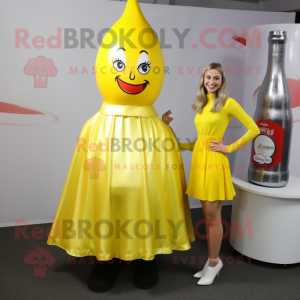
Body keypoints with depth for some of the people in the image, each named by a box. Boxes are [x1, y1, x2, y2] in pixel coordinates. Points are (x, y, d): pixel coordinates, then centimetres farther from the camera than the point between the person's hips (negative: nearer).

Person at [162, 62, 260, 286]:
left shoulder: (228, 103, -5)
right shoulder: (201, 105, 14)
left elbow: (254, 129, -6)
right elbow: (200, 138, 11)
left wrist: (230, 148, -8)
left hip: (214, 161, -6)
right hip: (198, 159, 7)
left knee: (213, 217, 2)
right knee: (208, 215, 14)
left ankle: (213, 263, 19)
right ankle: (214, 260, 28)